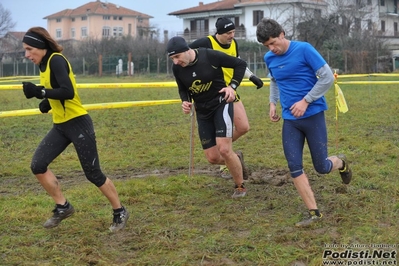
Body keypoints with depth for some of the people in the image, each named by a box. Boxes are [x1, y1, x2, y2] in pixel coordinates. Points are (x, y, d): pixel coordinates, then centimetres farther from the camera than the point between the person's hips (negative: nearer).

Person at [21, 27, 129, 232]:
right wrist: (47, 101, 6)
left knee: (93, 174, -1)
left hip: (78, 124, -9)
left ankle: (120, 212, 16)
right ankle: (63, 207, 12)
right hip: (60, 126, 9)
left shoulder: (56, 60, -17)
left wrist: (40, 92, -27)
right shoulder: (44, 64, 10)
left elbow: (68, 92, -29)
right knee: (37, 165, -2)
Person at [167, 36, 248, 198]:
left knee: (224, 150, -17)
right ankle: (237, 159, 36)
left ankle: (240, 186, 7)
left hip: (221, 104, -5)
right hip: (202, 111, 5)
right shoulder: (177, 68, -6)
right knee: (212, 158, 2)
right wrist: (185, 101, -7)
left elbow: (240, 64, -7)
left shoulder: (211, 56, -19)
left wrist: (232, 86, -17)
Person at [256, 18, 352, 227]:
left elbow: (327, 77, -13)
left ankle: (341, 163, 36)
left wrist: (305, 101, -16)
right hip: (290, 120, 5)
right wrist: (273, 103, 9)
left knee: (321, 167, 0)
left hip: (313, 115, -5)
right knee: (294, 167, -4)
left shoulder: (303, 49, -13)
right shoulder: (269, 59, 4)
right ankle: (314, 212, 5)